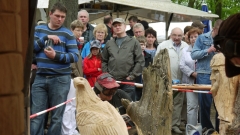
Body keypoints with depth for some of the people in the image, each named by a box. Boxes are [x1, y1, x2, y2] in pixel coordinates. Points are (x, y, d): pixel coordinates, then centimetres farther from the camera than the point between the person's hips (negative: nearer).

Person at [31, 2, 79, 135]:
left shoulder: (67, 33, 2)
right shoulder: (38, 29, 11)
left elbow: (75, 56, -5)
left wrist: (56, 56, -18)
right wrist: (46, 38, -12)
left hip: (60, 79, -2)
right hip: (40, 78, 2)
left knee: (57, 117, 4)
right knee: (36, 116, 1)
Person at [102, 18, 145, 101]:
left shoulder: (133, 42, 5)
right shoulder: (109, 43, 14)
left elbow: (140, 61, 0)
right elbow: (104, 61, 17)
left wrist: (132, 76, -7)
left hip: (128, 82, -3)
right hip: (111, 81, 3)